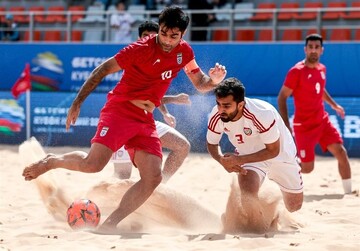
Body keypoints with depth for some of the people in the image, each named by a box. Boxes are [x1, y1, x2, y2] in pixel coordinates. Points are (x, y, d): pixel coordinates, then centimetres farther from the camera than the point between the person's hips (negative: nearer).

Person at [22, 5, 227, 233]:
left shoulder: (185, 52, 5)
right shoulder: (142, 49, -14)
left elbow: (200, 84, 17)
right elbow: (103, 69, -9)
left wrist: (213, 80, -8)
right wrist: (78, 103, -13)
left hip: (145, 120, 6)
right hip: (119, 109, -6)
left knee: (153, 178, -10)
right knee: (94, 164, -23)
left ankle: (109, 225, -5)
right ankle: (51, 161, 7)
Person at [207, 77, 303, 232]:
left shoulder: (263, 114, -38)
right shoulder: (216, 117, -25)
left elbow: (273, 150, -27)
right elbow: (212, 144, -5)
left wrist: (239, 160, -34)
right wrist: (222, 160, -27)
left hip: (280, 154, -1)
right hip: (249, 153, 1)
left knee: (294, 206, 13)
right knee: (248, 196, -29)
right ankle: (262, 232, -3)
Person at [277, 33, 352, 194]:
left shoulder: (322, 69, 5)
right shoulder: (297, 71, -16)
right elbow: (282, 97, -14)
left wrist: (334, 105, 22)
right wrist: (286, 125, -21)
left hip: (323, 121, 6)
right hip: (304, 126, -6)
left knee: (341, 152, -5)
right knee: (307, 168, -6)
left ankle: (348, 192, 4)